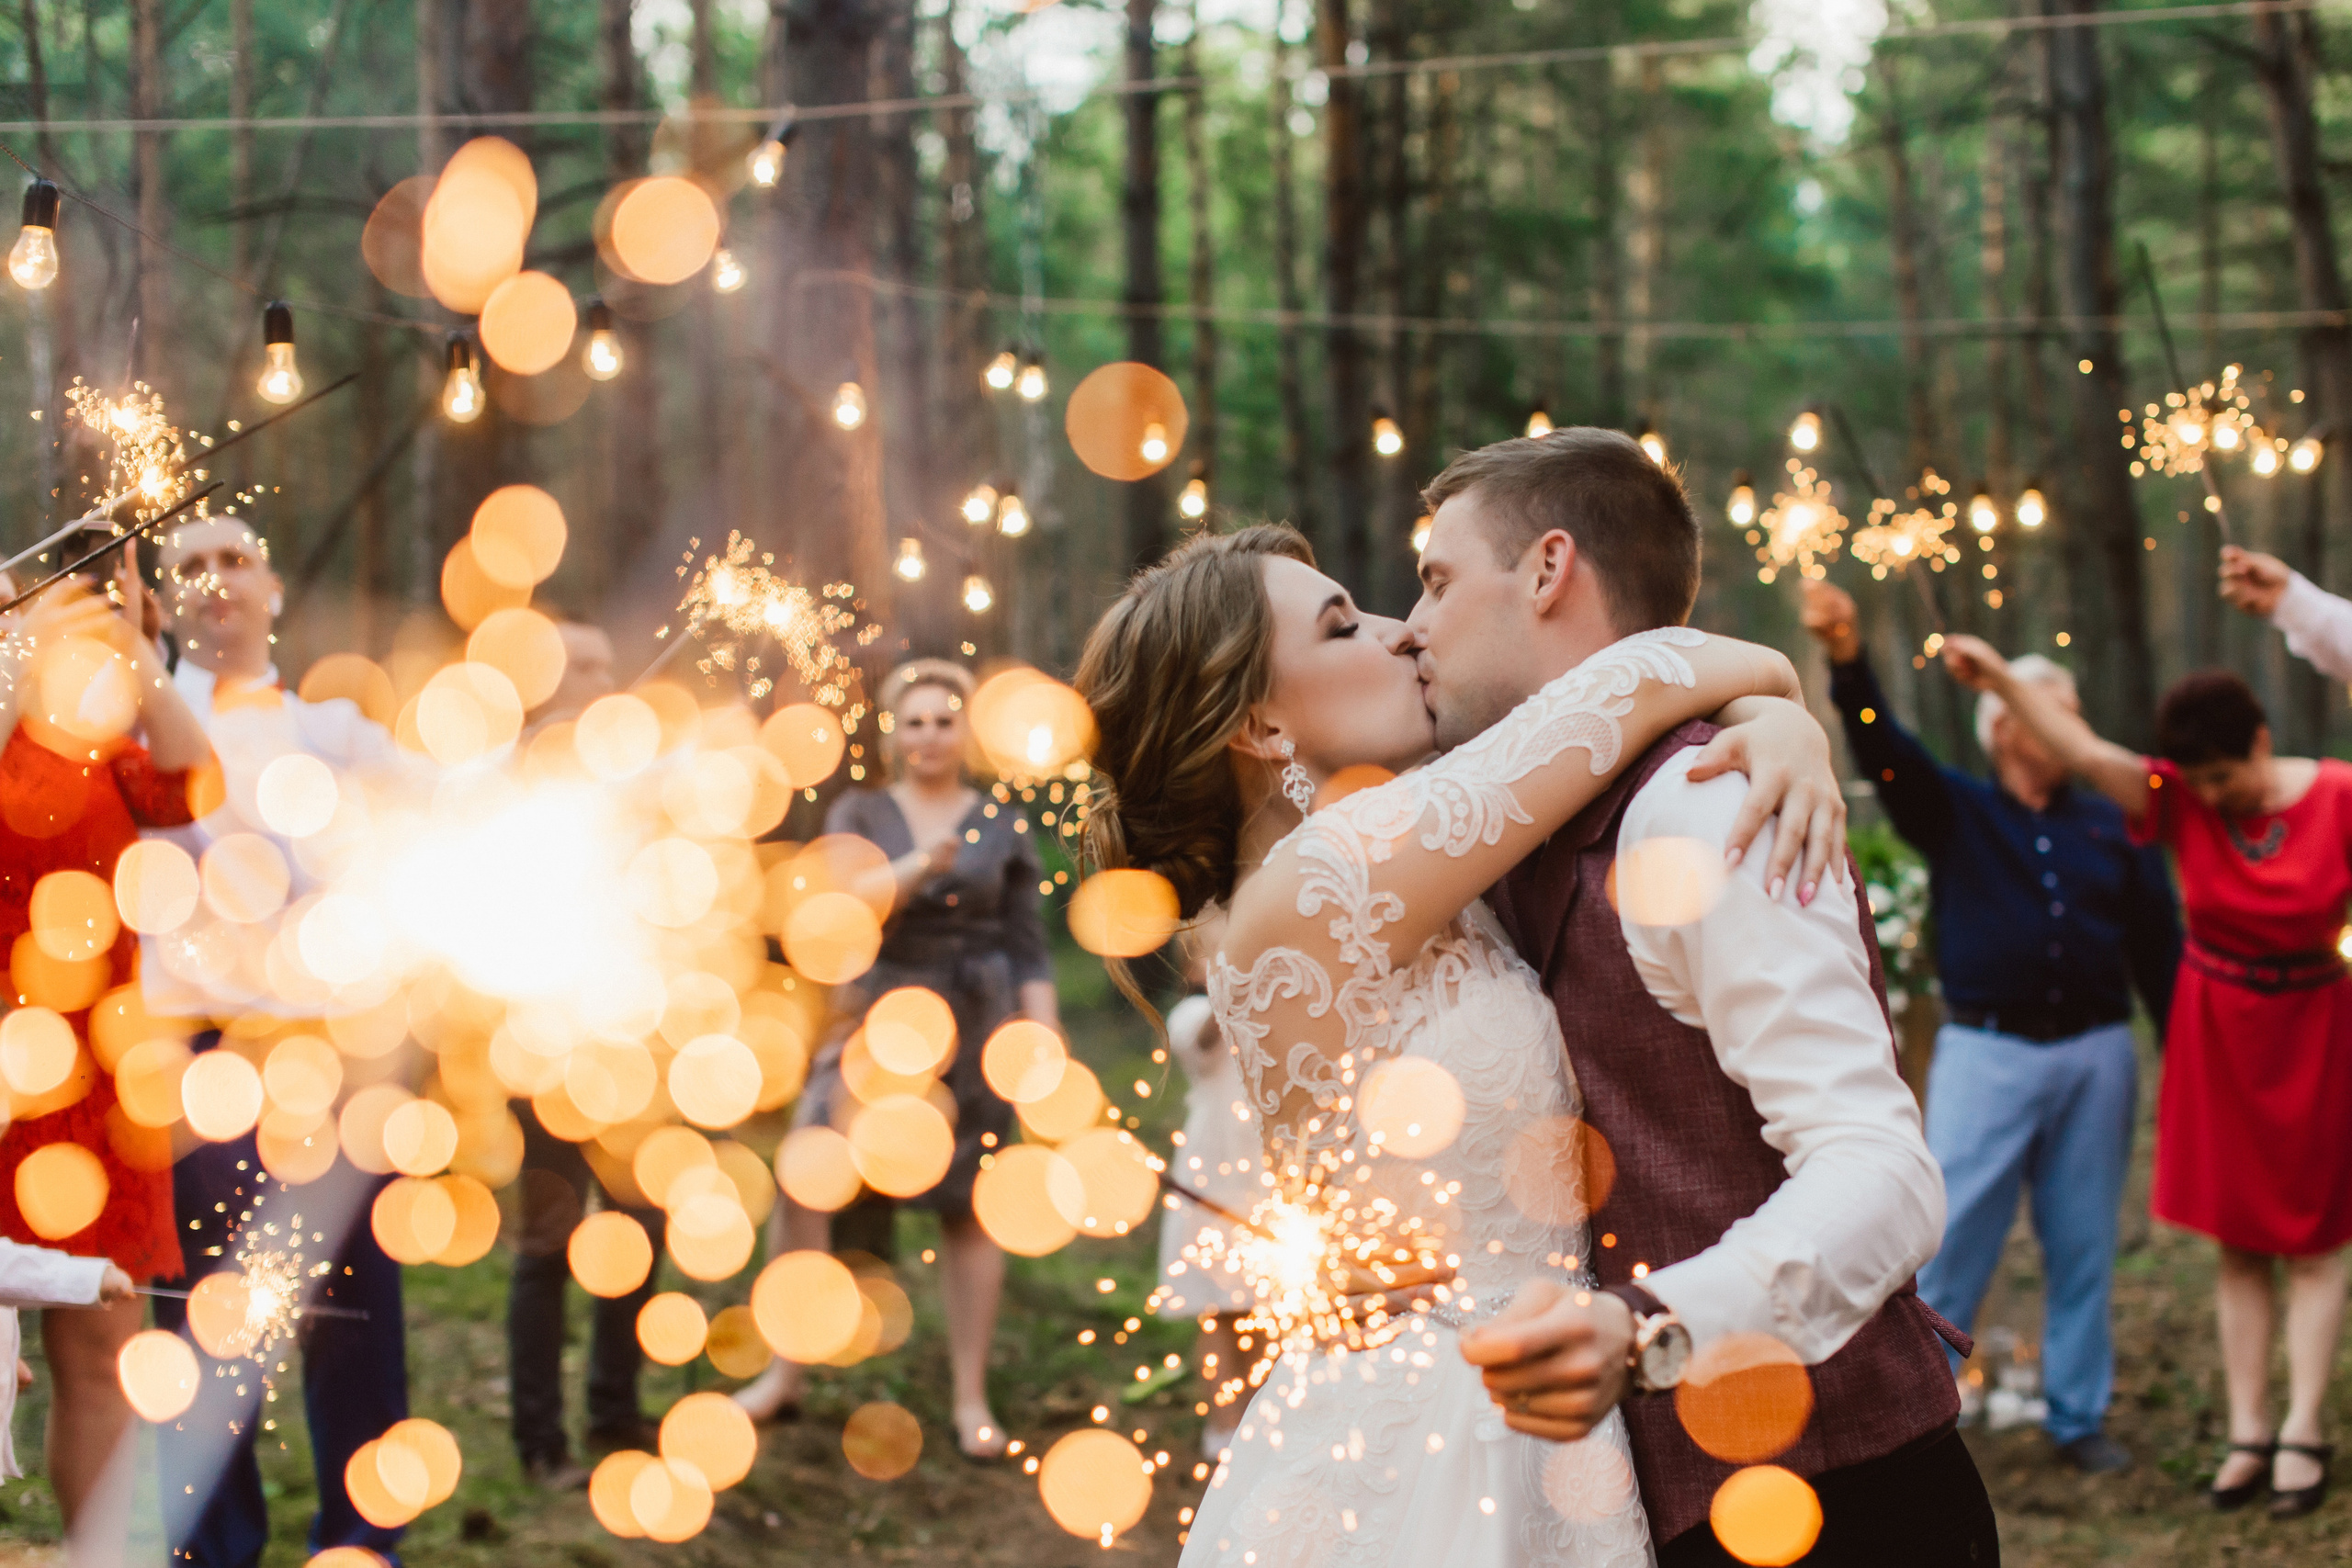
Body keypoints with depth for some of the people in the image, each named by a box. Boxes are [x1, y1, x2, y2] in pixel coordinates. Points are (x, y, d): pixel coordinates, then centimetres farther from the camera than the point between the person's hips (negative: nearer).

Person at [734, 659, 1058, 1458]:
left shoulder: (1003, 828, 7)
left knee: (967, 1206, 1)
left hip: (973, 1029, 0)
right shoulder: (858, 814, 6)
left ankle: (972, 1397, 8)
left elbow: (1029, 949, 6)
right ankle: (785, 1373, -1)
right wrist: (918, 868, -27)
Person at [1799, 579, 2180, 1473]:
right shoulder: (1956, 814, 6)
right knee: (1951, 1241, -6)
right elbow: (1885, 752, -12)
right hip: (1986, 1054, -2)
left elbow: (2160, 952, 14)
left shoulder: (2112, 829, 12)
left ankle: (2081, 1418, 18)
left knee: (2084, 1248, 8)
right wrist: (1848, 662, -29)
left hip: (2095, 1055, 3)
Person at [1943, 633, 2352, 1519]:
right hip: (2215, 1032, 3)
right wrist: (2003, 683, -31)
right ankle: (2248, 1433, 11)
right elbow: (2089, 754, -20)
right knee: (2239, 1244, 7)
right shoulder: (2183, 802, -8)